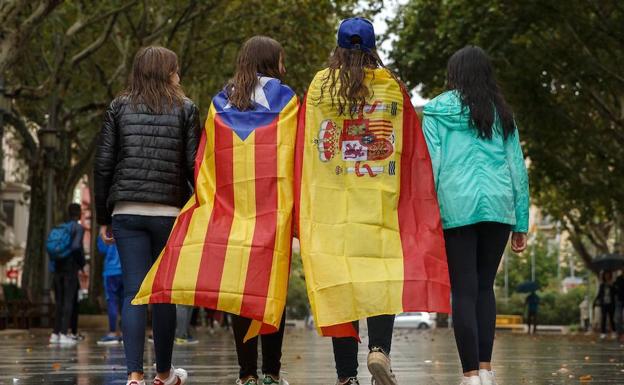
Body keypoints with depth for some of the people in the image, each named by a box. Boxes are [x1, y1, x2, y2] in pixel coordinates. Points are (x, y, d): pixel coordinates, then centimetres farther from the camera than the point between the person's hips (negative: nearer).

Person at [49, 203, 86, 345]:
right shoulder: (78, 228, -5)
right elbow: (76, 246, -19)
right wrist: (82, 263, -6)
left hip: (57, 268, 6)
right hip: (71, 267, -6)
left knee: (59, 301, 10)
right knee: (69, 300, -5)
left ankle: (55, 333, 7)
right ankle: (64, 334, -12)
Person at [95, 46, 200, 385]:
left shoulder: (119, 108, 9)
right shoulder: (185, 109, 4)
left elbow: (103, 164, 5)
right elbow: (193, 165, -2)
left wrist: (102, 217, 10)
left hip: (126, 212, 1)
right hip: (170, 212, -1)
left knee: (133, 292, -1)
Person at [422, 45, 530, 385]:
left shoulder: (438, 110, 5)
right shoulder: (501, 113, 15)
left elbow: (430, 165, -2)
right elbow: (518, 168, 13)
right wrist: (521, 223, 15)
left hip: (457, 207, -3)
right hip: (498, 206, 3)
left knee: (464, 292, -1)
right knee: (485, 287, 13)